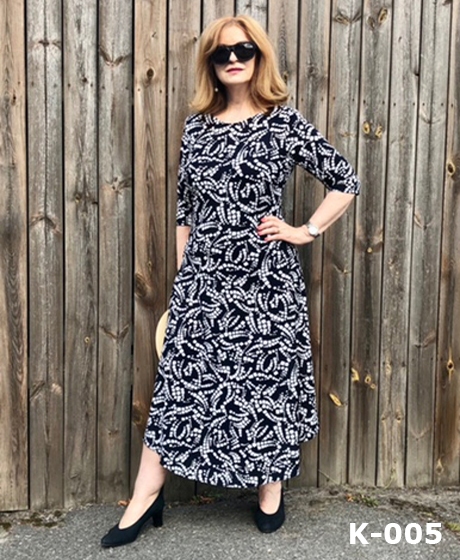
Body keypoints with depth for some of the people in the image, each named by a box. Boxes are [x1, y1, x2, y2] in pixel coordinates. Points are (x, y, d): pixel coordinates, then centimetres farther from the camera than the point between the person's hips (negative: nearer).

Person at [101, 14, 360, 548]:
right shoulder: (196, 125, 9)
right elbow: (185, 207, 12)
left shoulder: (285, 122, -1)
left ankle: (271, 489, 26)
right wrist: (180, 275, 11)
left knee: (268, 374, 7)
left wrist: (307, 231, -2)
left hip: (264, 274, -2)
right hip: (203, 275, 3)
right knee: (181, 376, 4)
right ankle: (146, 497, 13)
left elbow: (346, 181, 3)